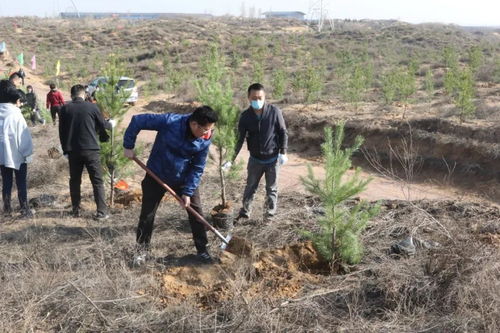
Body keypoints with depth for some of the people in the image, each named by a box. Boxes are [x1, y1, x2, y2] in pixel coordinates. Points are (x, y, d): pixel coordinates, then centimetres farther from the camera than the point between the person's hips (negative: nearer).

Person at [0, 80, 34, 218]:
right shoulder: (15, 115, -17)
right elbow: (24, 135, -15)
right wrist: (27, 152, -6)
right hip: (17, 154, -5)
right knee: (21, 183, 5)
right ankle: (25, 210, 9)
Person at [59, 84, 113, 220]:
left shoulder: (65, 109, 2)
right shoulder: (92, 107, -4)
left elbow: (61, 131, 5)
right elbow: (102, 125, 6)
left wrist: (65, 149, 14)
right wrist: (110, 124, 28)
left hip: (73, 150, 3)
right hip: (91, 149, -2)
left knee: (74, 181, 15)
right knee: (97, 181, 3)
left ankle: (76, 210, 20)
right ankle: (101, 212, -1)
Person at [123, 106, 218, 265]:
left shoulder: (205, 140, -19)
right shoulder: (169, 121, -30)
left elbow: (198, 168, -10)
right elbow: (137, 120, -20)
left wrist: (188, 191, -15)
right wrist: (128, 146, -14)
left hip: (184, 178, 2)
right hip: (157, 175, -2)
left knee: (196, 213, 2)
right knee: (147, 215, 7)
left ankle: (202, 250, 19)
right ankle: (142, 250, 26)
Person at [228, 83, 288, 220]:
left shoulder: (274, 111, -12)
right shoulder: (245, 116, -7)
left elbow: (283, 132, -5)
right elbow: (240, 139, -3)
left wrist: (283, 152, -11)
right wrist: (232, 159, -8)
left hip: (272, 158, -2)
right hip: (255, 158, 2)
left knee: (272, 188, 10)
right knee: (250, 187, 14)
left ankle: (270, 214, 24)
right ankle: (245, 213, 28)